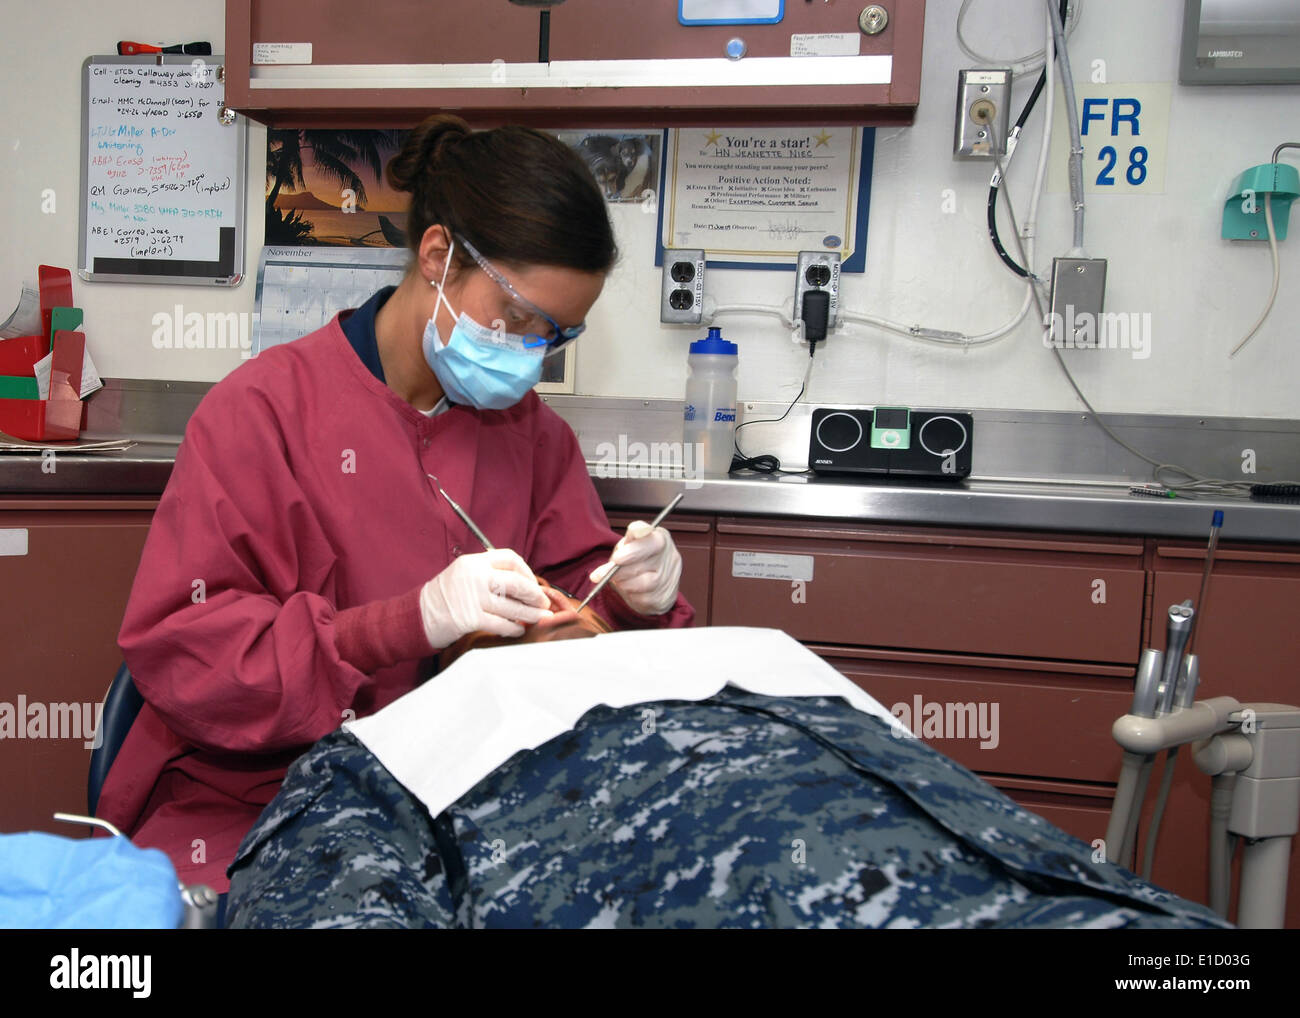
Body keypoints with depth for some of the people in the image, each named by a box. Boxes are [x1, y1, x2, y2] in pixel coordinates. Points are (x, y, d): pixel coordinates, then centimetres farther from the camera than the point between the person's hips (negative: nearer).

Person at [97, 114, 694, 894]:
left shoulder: (532, 431, 7)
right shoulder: (264, 411, -8)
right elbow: (176, 648, -14)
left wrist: (638, 599, -13)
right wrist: (413, 620, -26)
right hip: (257, 796, -3)